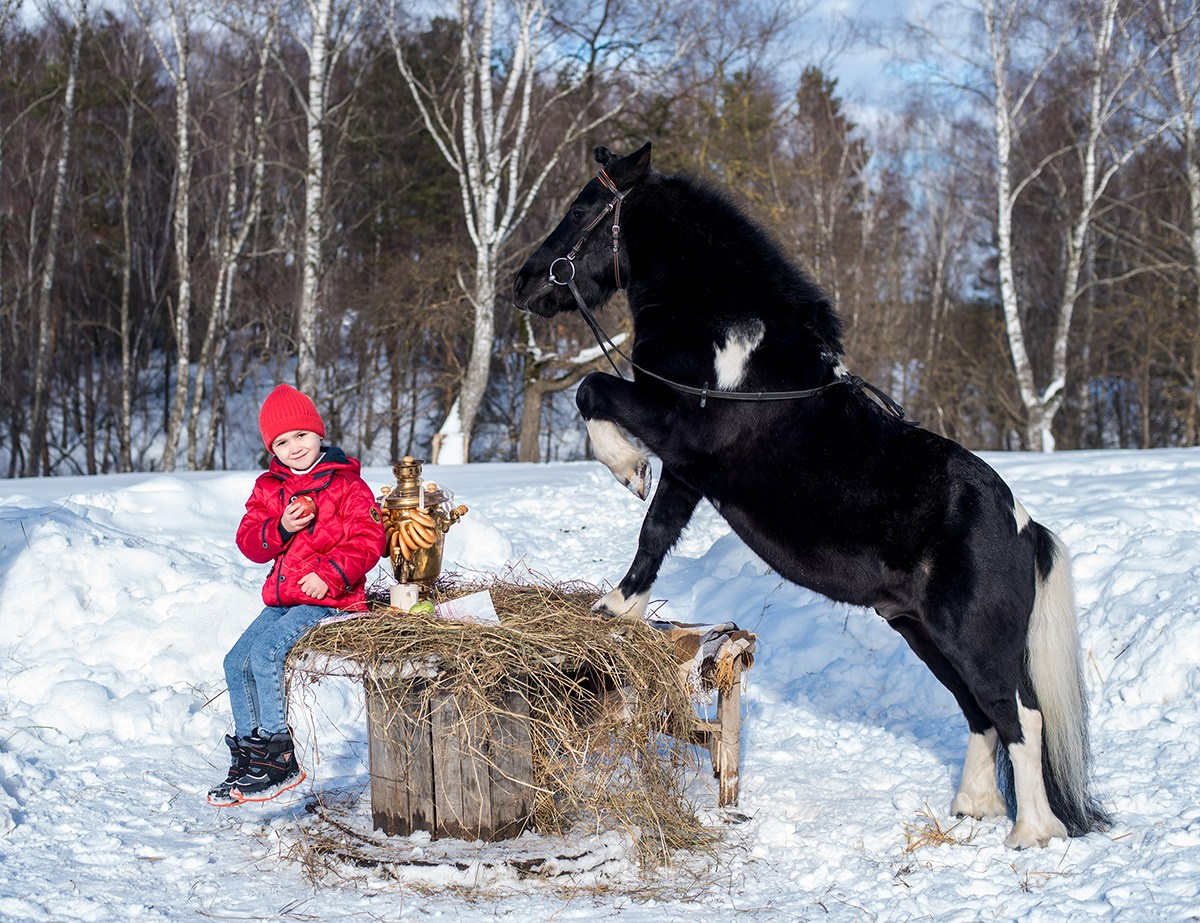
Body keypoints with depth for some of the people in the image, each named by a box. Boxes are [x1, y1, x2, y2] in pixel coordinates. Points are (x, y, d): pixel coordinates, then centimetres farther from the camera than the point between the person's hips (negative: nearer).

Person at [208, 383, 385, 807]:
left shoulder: (345, 485, -6)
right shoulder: (268, 487, 12)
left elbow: (367, 540, -12)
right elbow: (249, 542, 6)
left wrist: (330, 575, -24)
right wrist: (280, 529, -15)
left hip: (327, 598, -8)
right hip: (282, 598, 8)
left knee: (266, 652, -25)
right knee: (237, 661, -2)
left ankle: (279, 755, -20)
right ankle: (246, 755, 10)